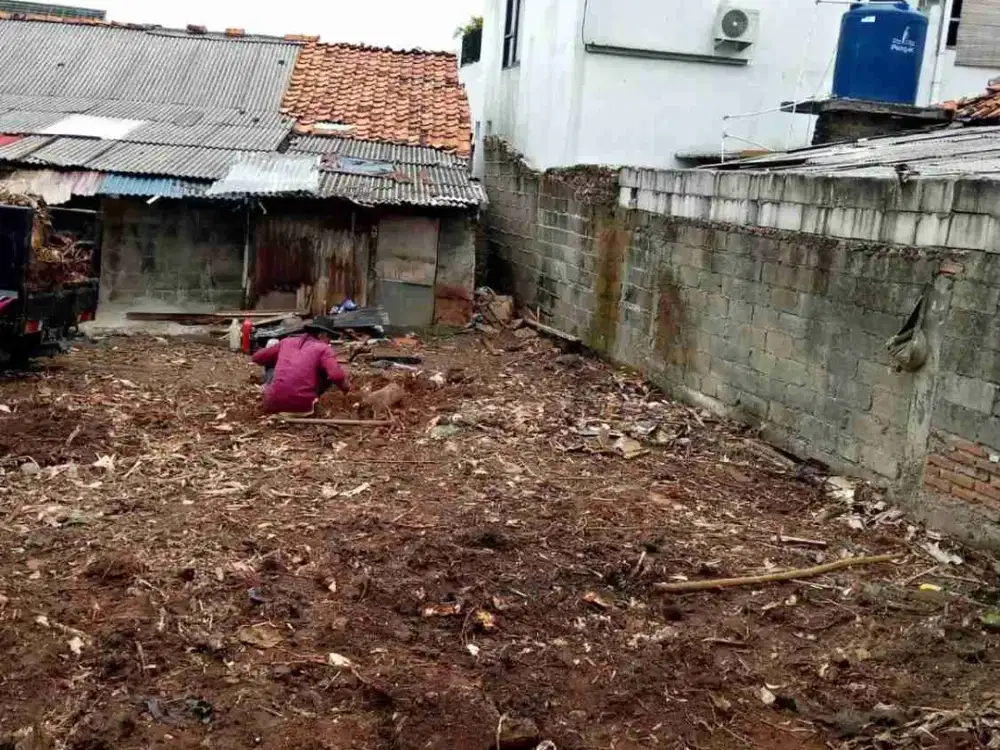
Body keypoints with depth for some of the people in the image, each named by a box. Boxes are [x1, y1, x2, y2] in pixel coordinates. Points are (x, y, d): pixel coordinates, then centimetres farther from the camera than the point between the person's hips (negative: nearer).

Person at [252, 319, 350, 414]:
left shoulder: (287, 341, 16)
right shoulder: (323, 348, 3)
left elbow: (257, 358, 26)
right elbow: (337, 376, -12)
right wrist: (346, 388, 10)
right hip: (302, 407, -4)